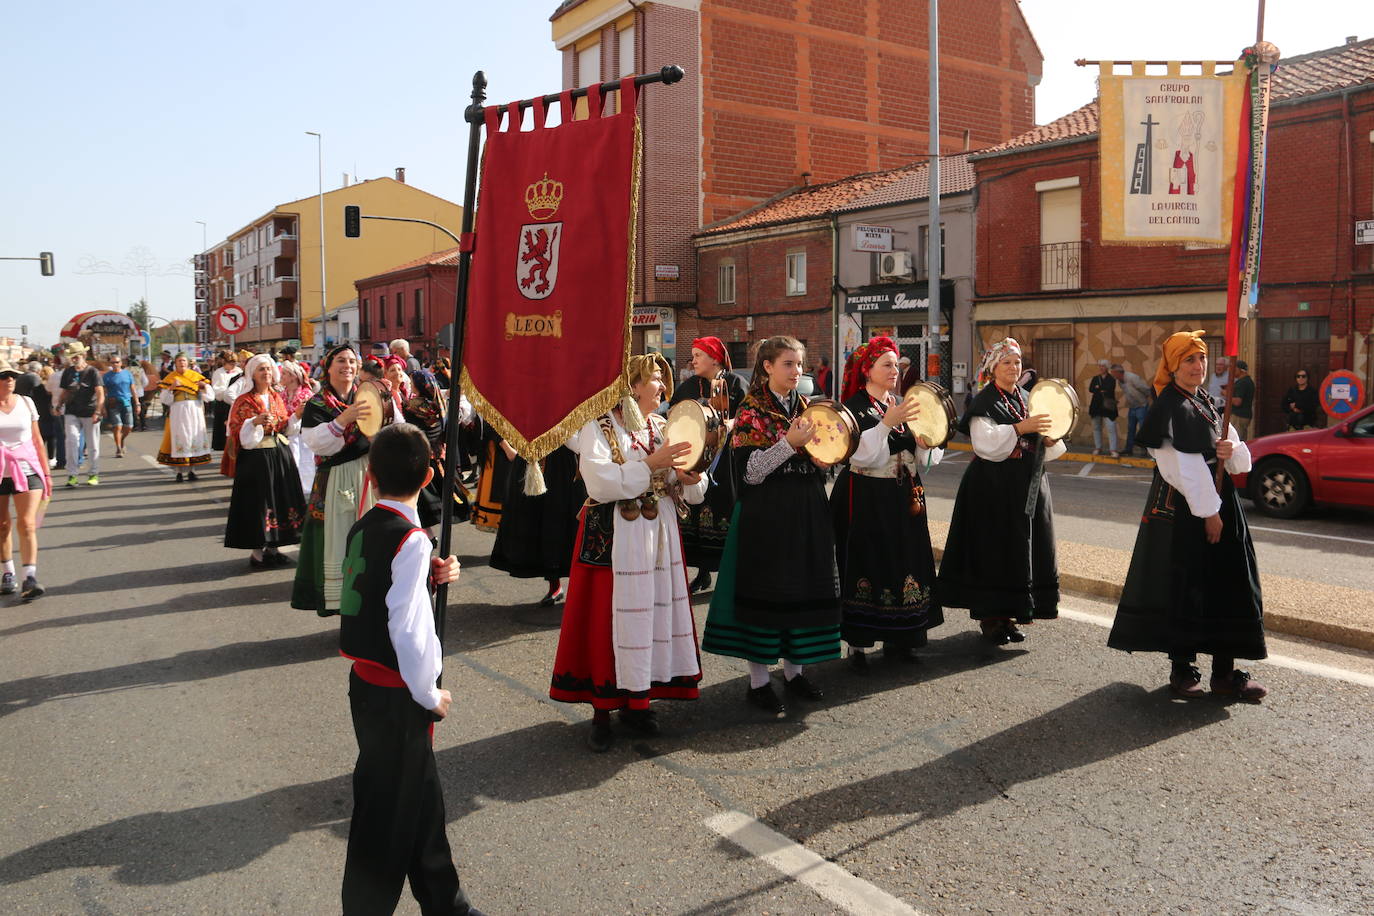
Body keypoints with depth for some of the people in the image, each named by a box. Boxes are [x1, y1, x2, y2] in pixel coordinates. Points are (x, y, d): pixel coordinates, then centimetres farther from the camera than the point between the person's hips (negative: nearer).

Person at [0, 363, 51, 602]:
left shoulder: (26, 402, 6)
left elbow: (37, 440, 10)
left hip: (27, 470, 1)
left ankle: (30, 578, -10)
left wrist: (46, 473, 9)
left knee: (27, 524, -8)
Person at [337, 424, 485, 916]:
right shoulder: (410, 538, -20)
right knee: (388, 807, 6)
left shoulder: (362, 528, 3)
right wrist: (429, 693, -12)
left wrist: (431, 576, 0)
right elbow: (407, 626, -25)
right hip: (395, 695, -8)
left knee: (421, 793, 20)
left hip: (366, 681, 8)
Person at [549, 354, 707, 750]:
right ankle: (602, 709, 11)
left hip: (658, 537, 5)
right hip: (611, 539, -5)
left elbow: (692, 494, 9)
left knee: (654, 611, 7)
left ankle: (636, 700, 21)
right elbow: (601, 485, -20)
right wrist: (651, 464, -21)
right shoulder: (598, 428, -6)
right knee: (607, 619, -1)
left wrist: (690, 478, -13)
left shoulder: (663, 429, 10)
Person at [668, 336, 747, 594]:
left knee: (727, 511, -5)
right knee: (698, 510, 2)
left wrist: (731, 424, -21)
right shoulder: (687, 386, 15)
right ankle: (703, 570, 11)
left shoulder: (736, 384, 2)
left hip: (726, 460, -4)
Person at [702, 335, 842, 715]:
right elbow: (749, 471, -14)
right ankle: (758, 681, 8)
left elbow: (822, 465, 17)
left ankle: (795, 668, 24)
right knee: (764, 591, -2)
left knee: (804, 589, 9)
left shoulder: (807, 408, 11)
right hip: (766, 516, -6)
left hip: (807, 513, 6)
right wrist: (789, 443, -22)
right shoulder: (752, 412, -6)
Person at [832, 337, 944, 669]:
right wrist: (886, 424, -28)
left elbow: (924, 460, 13)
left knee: (903, 561, 6)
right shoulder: (855, 406, -6)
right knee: (867, 564, -4)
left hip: (902, 499, 6)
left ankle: (896, 639, 18)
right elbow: (858, 454, -20)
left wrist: (925, 444, -9)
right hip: (866, 500, -6)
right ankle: (857, 644, 4)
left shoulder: (901, 406, 13)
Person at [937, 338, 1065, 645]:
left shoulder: (1027, 400, 14)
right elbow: (986, 443, -19)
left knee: (1022, 550, 6)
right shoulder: (984, 403, -5)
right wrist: (1020, 428, -26)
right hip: (993, 490, -6)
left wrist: (1049, 441, -5)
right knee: (993, 550, -4)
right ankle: (990, 619, 5)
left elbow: (1040, 451, 16)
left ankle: (1009, 616, 16)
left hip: (1027, 488, 6)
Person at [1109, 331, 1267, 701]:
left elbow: (1241, 458, 15)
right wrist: (1207, 512, -17)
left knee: (1227, 587, 7)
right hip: (1183, 508, -8)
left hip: (1219, 501, 8)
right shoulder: (1168, 408, -10)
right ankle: (1182, 669, 12)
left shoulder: (1208, 404, 14)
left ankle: (1225, 673, 15)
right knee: (1183, 587, -1)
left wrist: (1232, 450, -9)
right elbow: (1182, 467, -16)